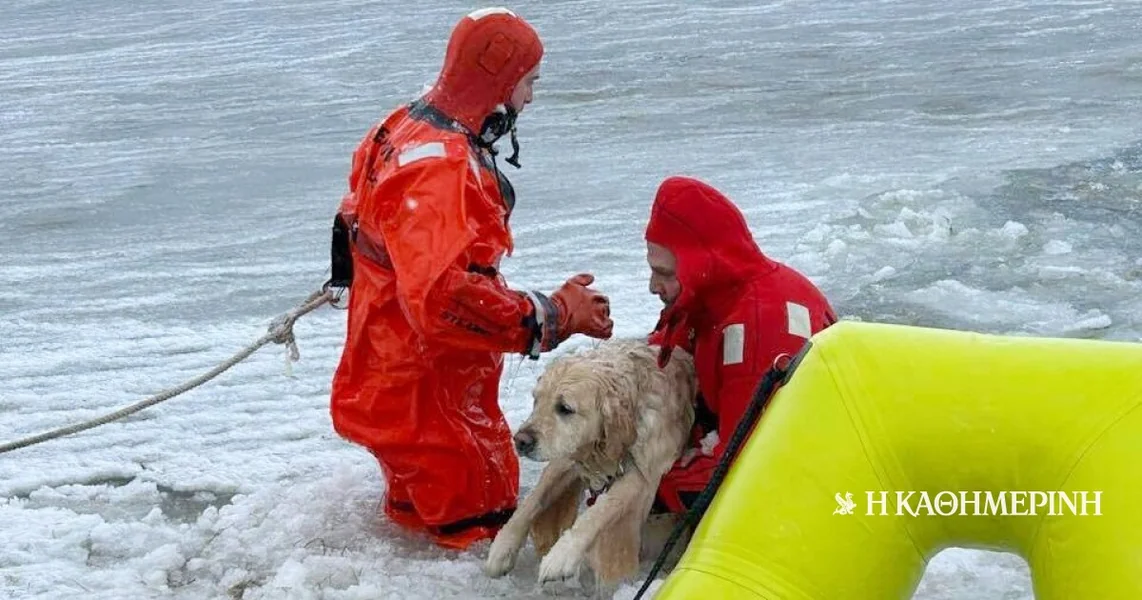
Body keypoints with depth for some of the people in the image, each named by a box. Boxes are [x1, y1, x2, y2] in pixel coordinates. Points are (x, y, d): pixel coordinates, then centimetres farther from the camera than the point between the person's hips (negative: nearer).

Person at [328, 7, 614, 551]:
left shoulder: (410, 129, 7)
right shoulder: (437, 167, -26)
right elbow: (446, 297, -36)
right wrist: (555, 316, -27)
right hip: (422, 396, -11)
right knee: (477, 525, -5)